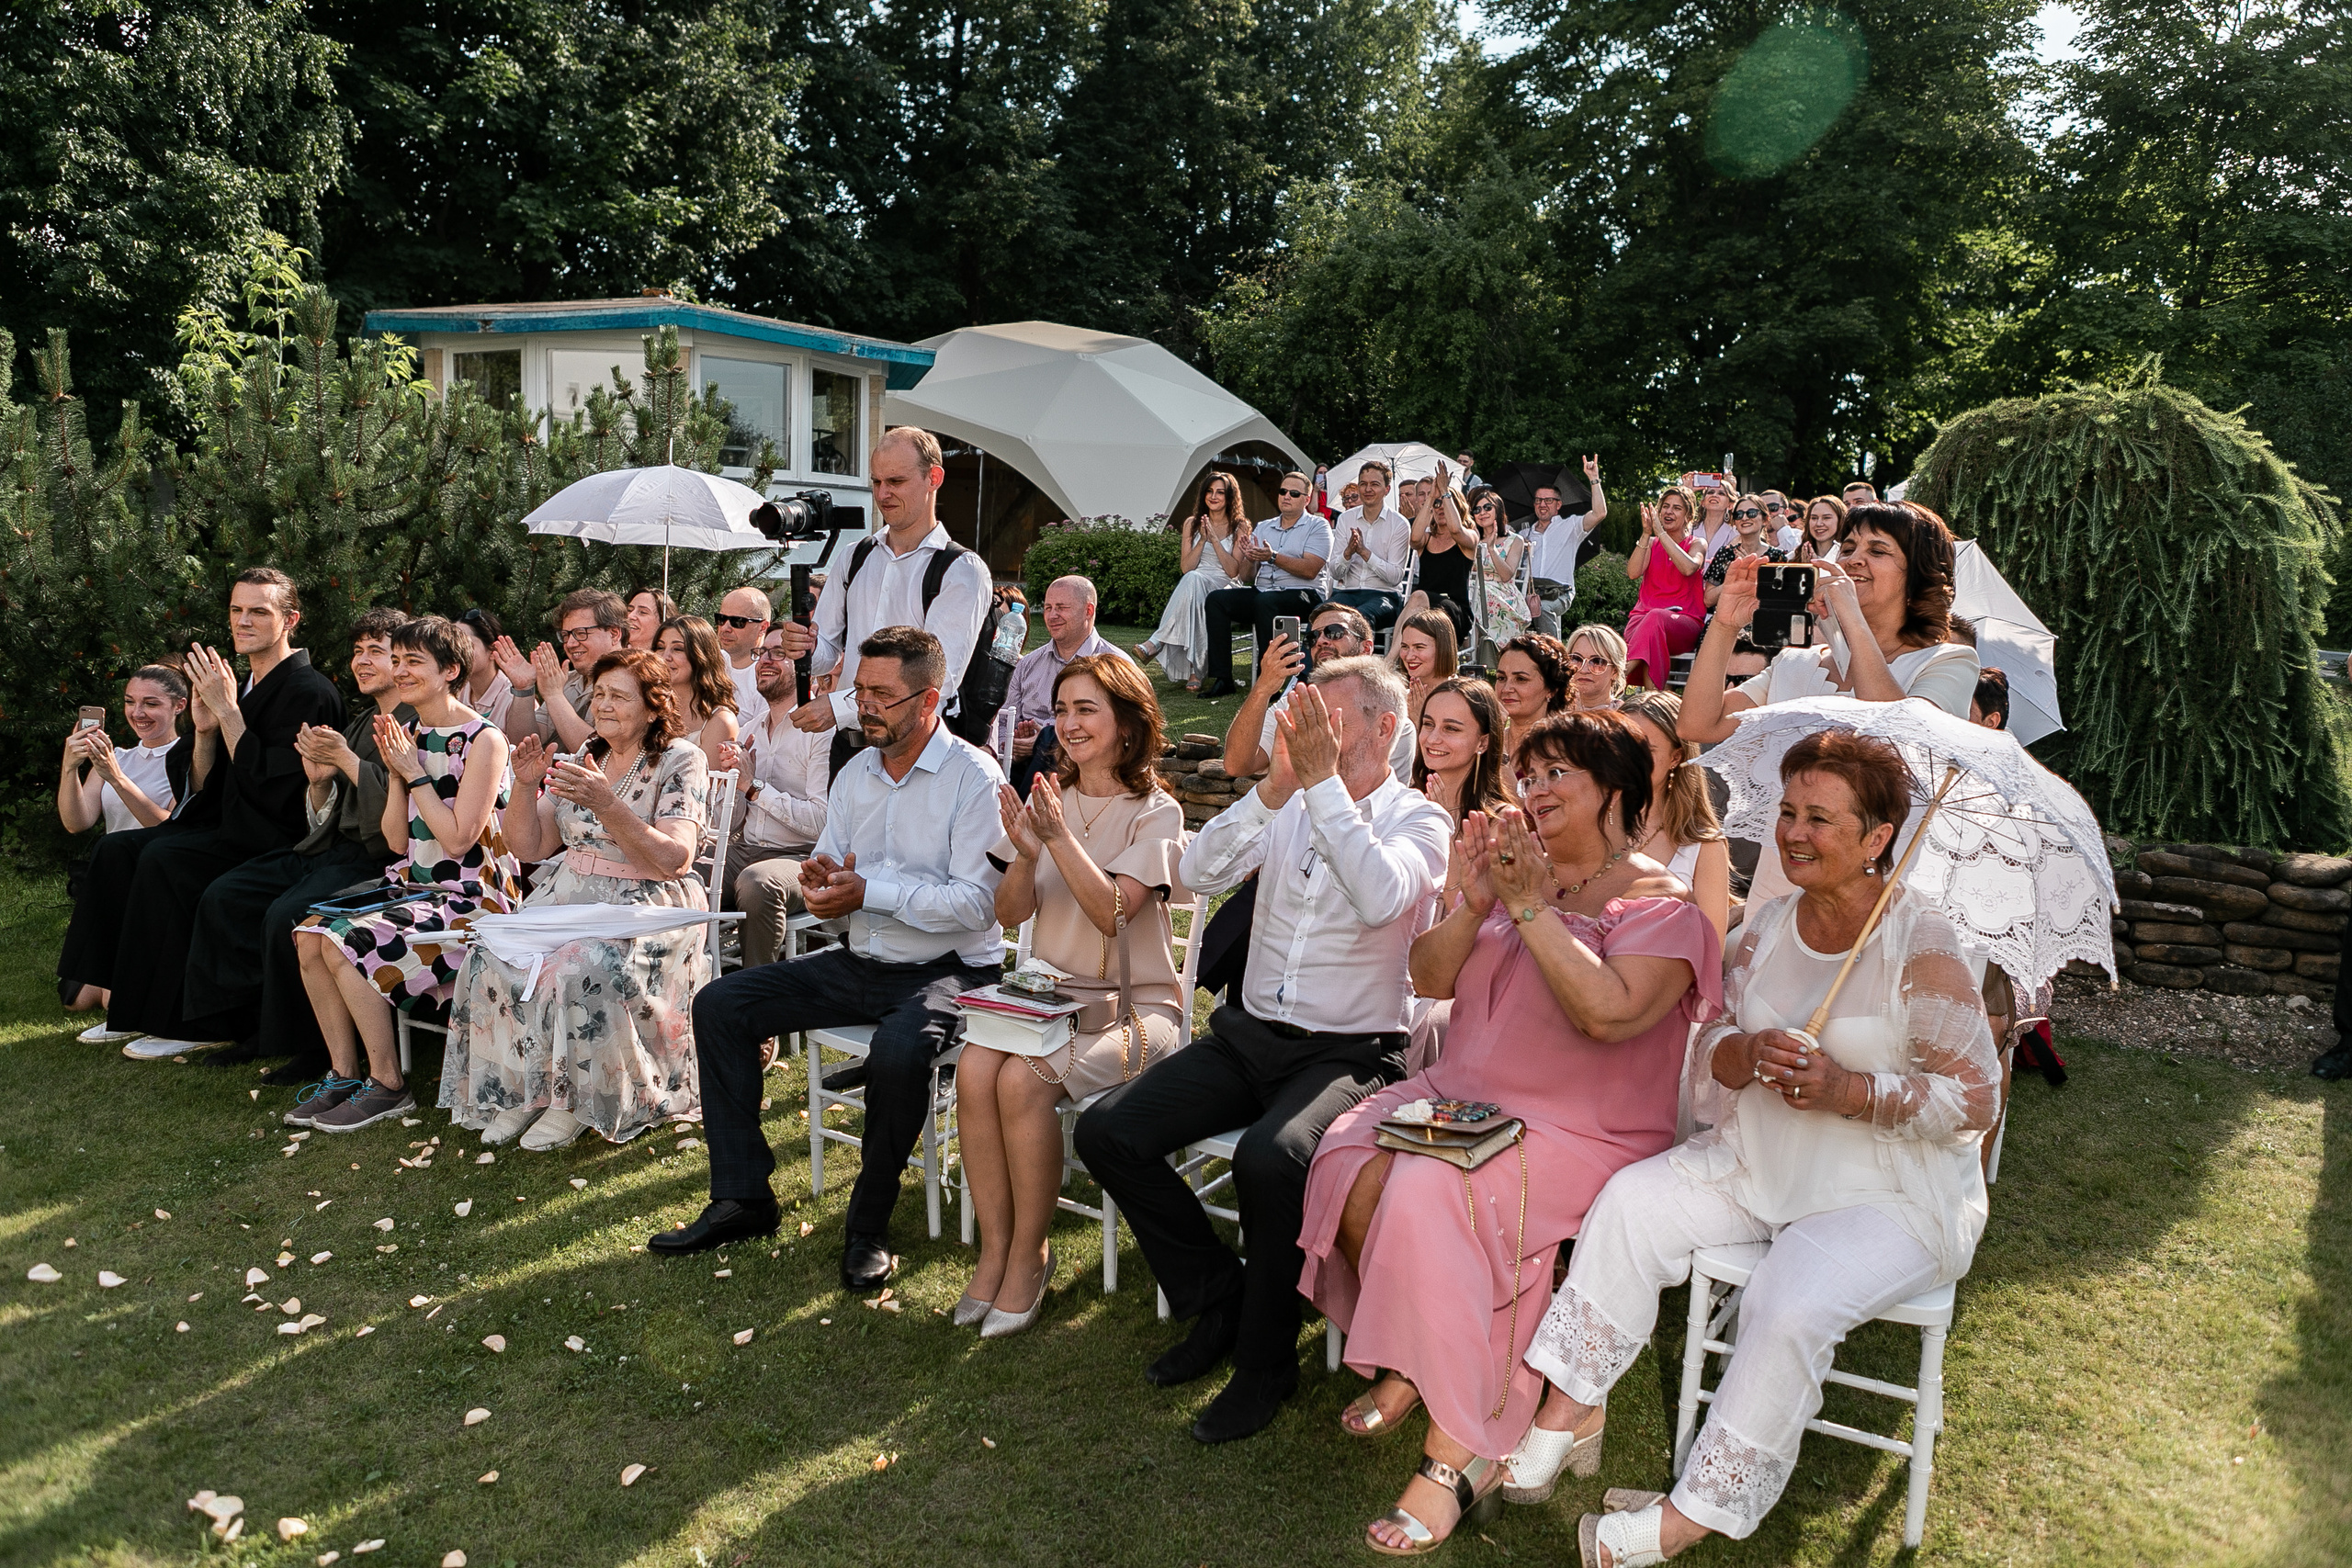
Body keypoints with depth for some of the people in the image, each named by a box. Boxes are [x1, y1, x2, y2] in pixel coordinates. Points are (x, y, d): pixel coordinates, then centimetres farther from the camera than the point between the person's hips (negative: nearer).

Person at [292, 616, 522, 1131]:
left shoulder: (483, 740, -12)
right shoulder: (414, 737, 11)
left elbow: (457, 838, -17)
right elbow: (398, 841, 10)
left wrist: (415, 772, -13)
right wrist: (395, 772, -2)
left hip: (472, 896, -8)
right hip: (414, 885, 8)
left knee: (347, 942, -23)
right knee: (311, 934, -11)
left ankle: (388, 1084, -9)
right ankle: (344, 1074, -2)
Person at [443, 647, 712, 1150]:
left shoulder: (680, 761, -4)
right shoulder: (581, 760, 14)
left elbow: (673, 860, -17)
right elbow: (530, 847, 12)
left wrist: (606, 805, -25)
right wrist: (525, 786, -5)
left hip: (647, 906, -6)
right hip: (571, 893, 6)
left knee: (581, 970, -32)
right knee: (492, 956, -20)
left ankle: (579, 1100, -10)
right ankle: (523, 1092, -5)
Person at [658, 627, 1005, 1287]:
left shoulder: (973, 776, -12)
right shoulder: (854, 773, 11)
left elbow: (977, 904, -20)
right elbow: (832, 874, 16)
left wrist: (869, 891, -21)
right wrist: (819, 875, -9)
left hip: (948, 971, -7)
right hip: (859, 962, 7)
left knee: (898, 1048, -38)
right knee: (719, 1004, -2)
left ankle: (869, 1226, -14)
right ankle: (740, 1198, 4)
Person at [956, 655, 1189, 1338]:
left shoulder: (1155, 813, -4)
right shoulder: (1049, 799, 11)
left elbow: (1113, 910, -19)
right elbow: (1010, 913, 3)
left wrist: (1059, 837, -28)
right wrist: (1024, 856, -16)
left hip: (1133, 1005, -4)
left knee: (1023, 1079, -28)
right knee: (973, 1067, -24)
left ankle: (1030, 1255, -9)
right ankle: (994, 1247, -10)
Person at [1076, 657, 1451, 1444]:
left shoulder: (1419, 820, -3)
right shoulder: (1287, 808, 9)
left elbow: (1379, 899, -26)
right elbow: (1197, 872, -7)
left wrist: (1323, 783, -25)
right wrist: (1273, 788, -18)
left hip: (1349, 1052, -5)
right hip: (1249, 1033, 5)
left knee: (1269, 1158, -34)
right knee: (1106, 1130, -11)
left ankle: (1265, 1361, -7)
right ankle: (1216, 1300, 9)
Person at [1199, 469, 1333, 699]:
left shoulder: (1318, 526, 3)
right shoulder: (1262, 528, 19)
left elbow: (1310, 570, -12)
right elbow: (1248, 576, 13)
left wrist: (1273, 557, -20)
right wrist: (1249, 558, -10)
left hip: (1302, 595, -6)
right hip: (1261, 591, 6)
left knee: (1265, 601, -37)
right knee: (1217, 599, -17)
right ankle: (1221, 678, -20)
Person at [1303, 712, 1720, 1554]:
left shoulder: (1660, 901, -6)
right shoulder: (1514, 866, 13)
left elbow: (1608, 1013, -23)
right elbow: (1429, 979, 7)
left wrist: (1532, 907, -21)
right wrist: (1475, 904, -10)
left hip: (1580, 1132, -6)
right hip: (1460, 1097, 6)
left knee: (1429, 1194, -31)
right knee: (1346, 1160, -21)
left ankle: (1459, 1453, -22)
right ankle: (1406, 1357, 1)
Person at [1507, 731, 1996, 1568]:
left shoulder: (1922, 948, -13)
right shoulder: (1766, 927, 5)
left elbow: (1977, 1096, -14)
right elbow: (1709, 1054, 6)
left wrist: (1849, 1090, -27)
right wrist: (1748, 1052, -19)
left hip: (1893, 1194, -6)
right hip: (1757, 1164, 6)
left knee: (1790, 1307, -29)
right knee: (1630, 1200, -14)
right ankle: (1565, 1415, -7)